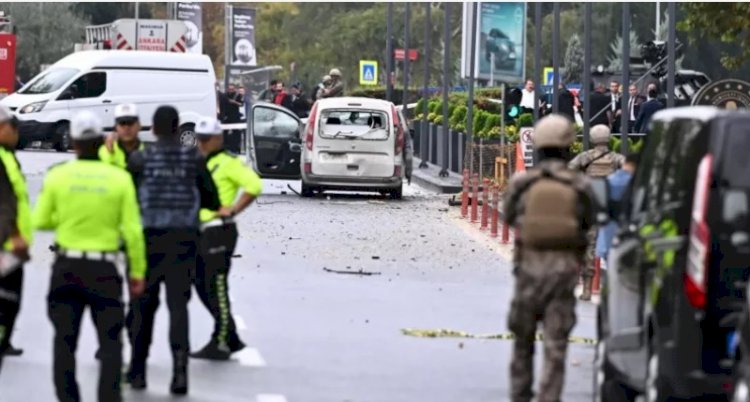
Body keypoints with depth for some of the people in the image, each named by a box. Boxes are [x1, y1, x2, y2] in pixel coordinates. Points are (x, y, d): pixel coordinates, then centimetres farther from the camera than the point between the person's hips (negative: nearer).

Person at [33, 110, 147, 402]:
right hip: (104, 268, -1)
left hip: (66, 267, 1)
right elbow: (132, 230, -7)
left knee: (64, 340, 10)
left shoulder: (57, 176, -5)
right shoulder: (119, 178, -7)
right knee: (110, 341, 7)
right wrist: (137, 272, 2)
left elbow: (41, 221, 2)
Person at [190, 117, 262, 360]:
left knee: (216, 287, -8)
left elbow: (254, 185, -19)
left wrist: (232, 210, -18)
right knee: (202, 286, 12)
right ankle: (232, 339, 19)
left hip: (218, 231, -10)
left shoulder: (228, 163, -8)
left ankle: (220, 343, -3)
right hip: (199, 231, 10)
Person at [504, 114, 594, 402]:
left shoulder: (521, 183, -5)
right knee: (555, 345, 0)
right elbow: (587, 223, 4)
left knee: (523, 339, 16)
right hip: (564, 268, -1)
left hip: (529, 267, 1)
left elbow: (509, 217, 9)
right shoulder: (580, 186, -5)